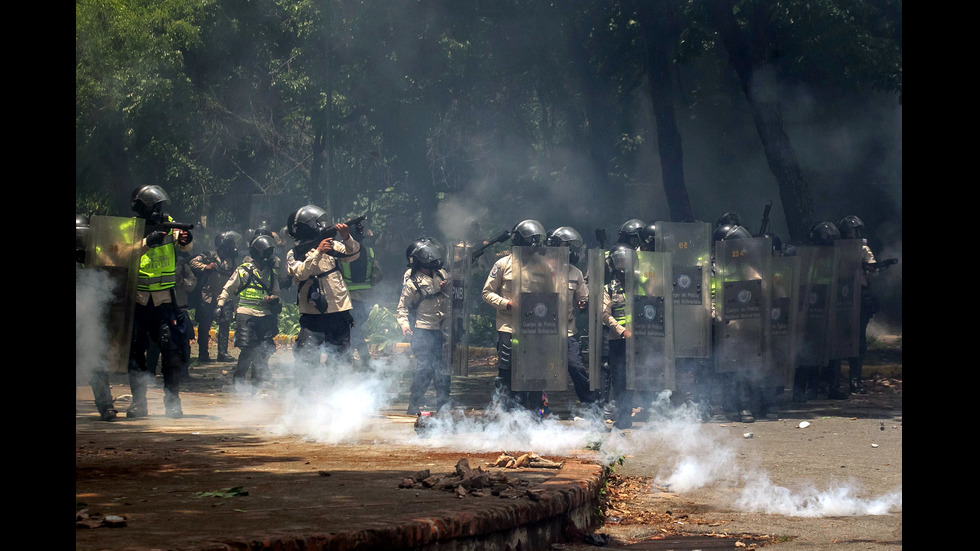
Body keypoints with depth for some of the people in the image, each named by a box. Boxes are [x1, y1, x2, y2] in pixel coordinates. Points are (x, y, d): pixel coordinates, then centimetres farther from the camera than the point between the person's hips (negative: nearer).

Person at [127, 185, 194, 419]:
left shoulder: (168, 226, 3)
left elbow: (185, 247, -10)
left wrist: (185, 239, -33)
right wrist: (148, 242, -30)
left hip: (164, 300, 0)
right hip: (137, 300, 0)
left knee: (170, 348, -9)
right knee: (135, 350, 4)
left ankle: (172, 402, -3)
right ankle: (138, 402, 13)